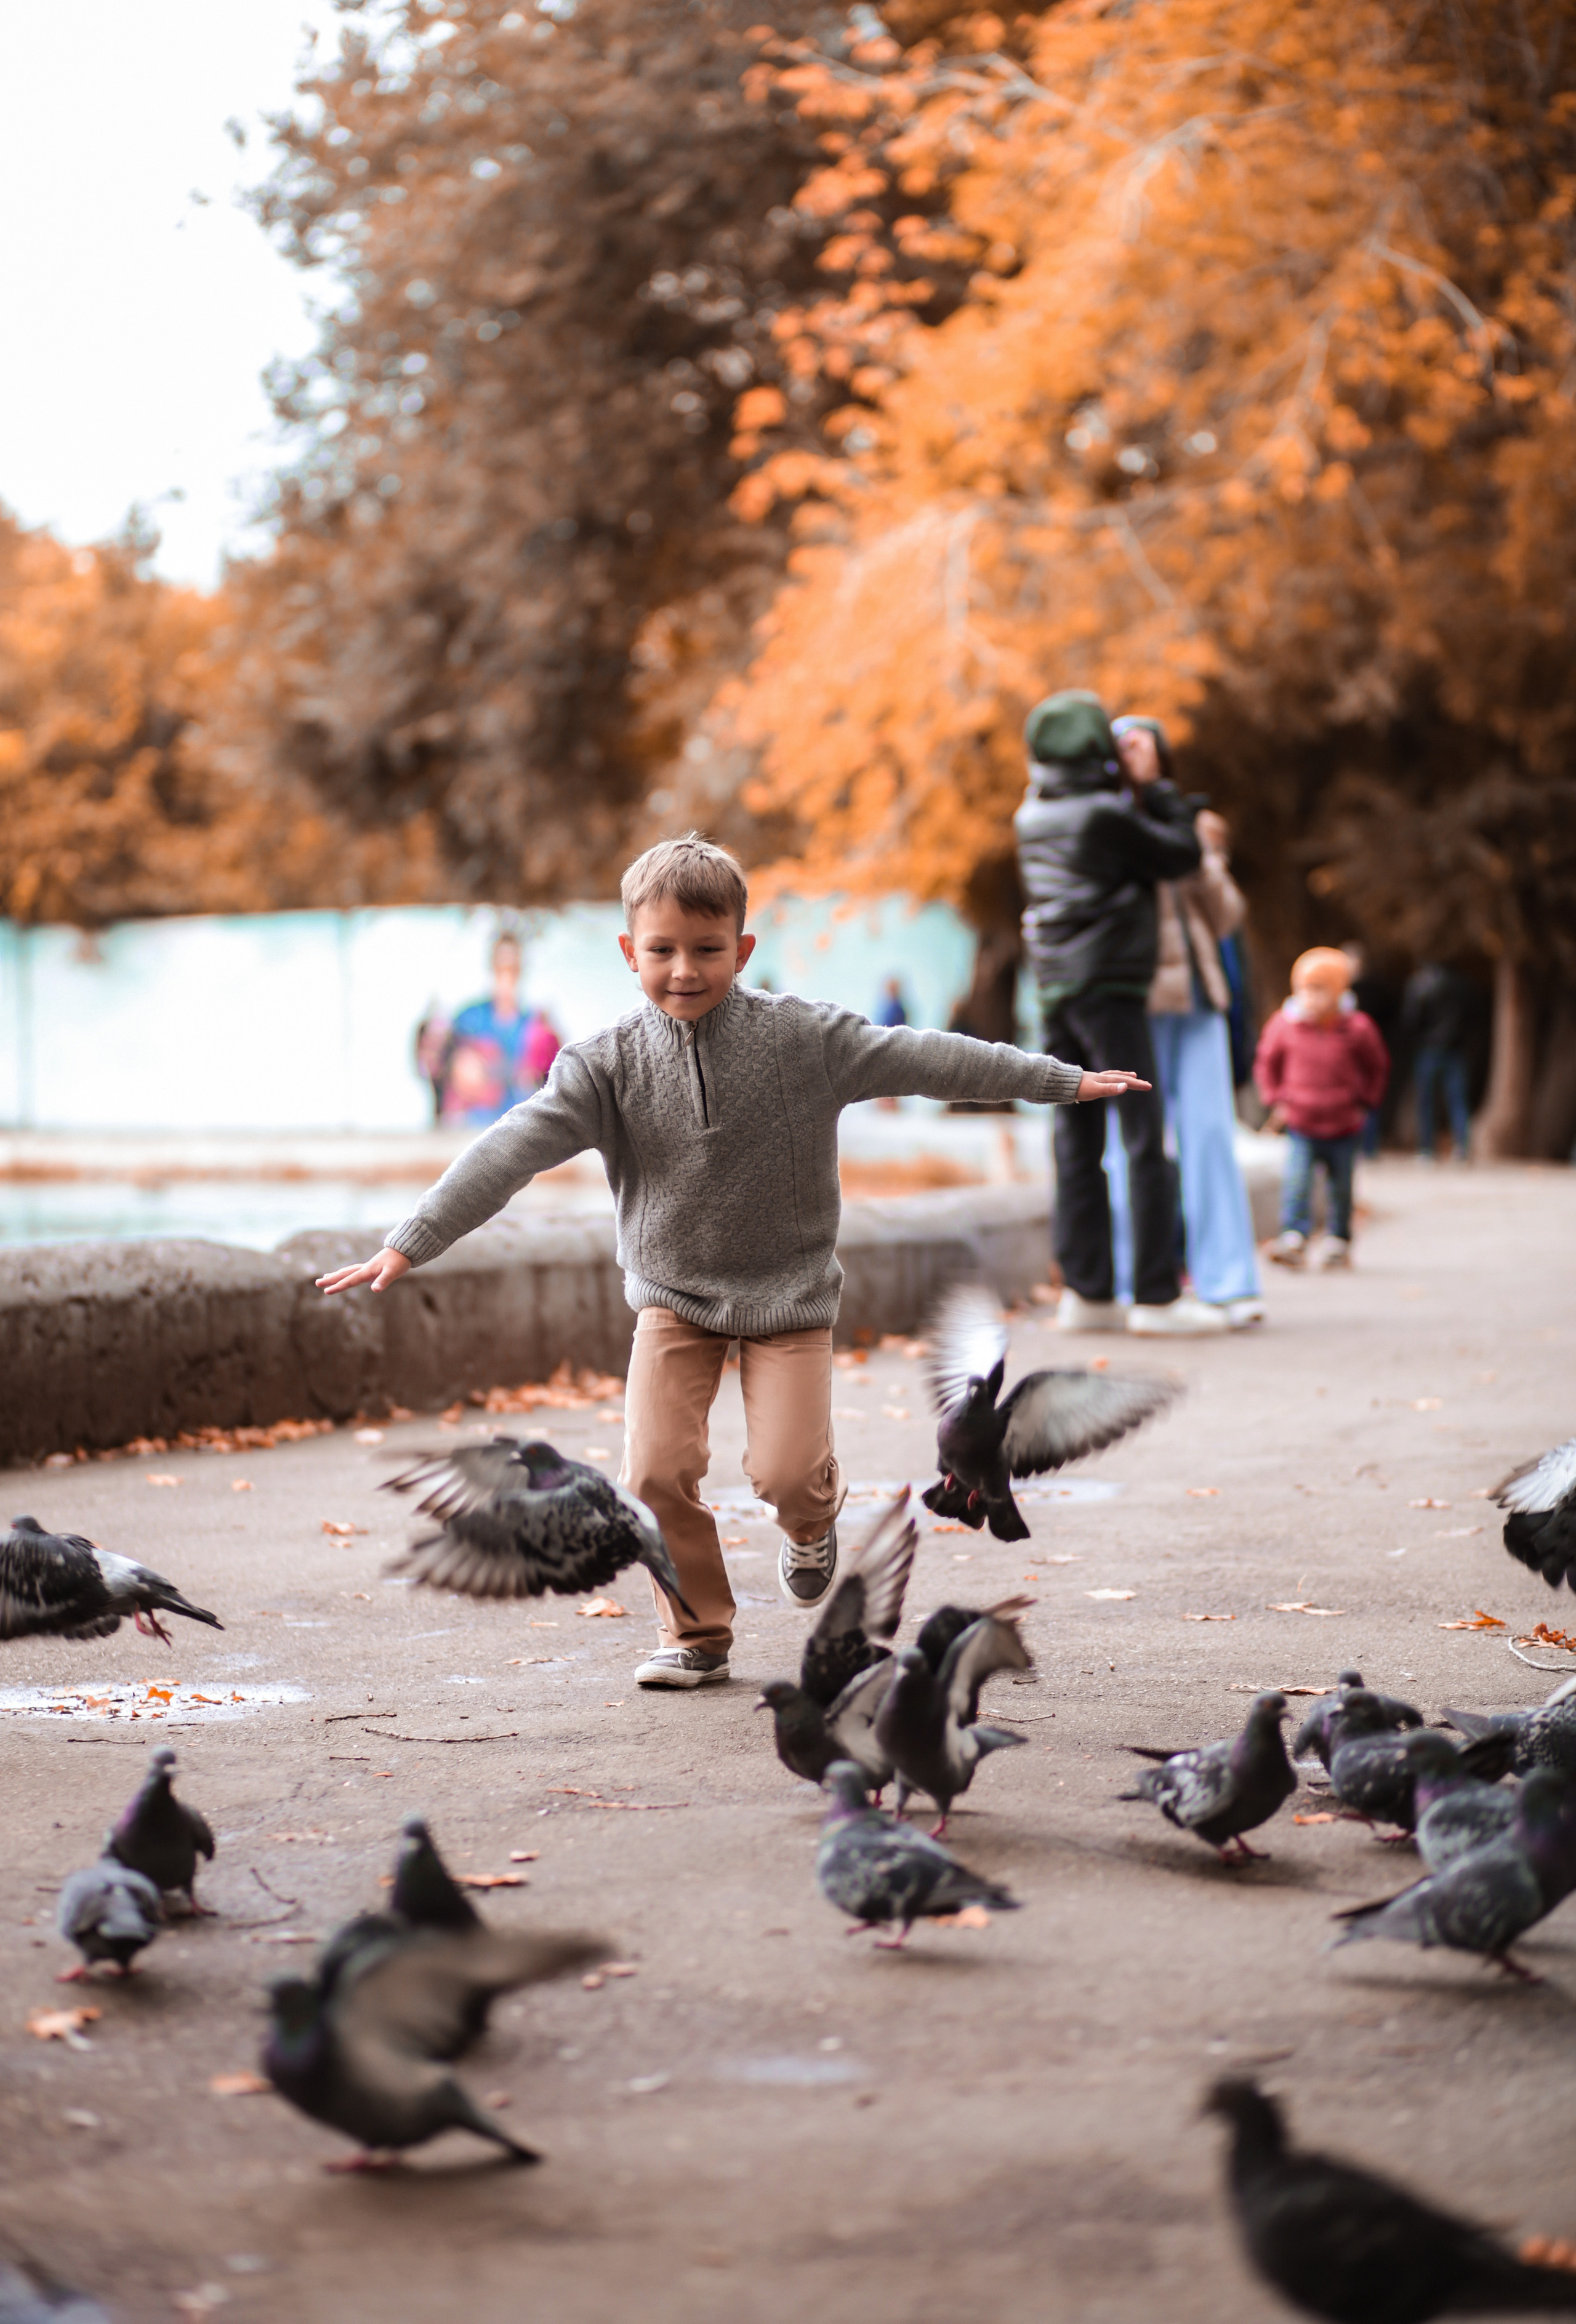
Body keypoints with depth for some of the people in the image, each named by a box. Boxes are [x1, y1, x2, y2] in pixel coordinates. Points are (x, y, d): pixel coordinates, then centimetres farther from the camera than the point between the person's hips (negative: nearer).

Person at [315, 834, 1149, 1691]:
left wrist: (1064, 1080, -4)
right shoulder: (607, 1064, -10)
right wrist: (410, 1243, -21)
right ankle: (697, 1634, 8)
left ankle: (811, 1520, 27)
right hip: (674, 1296, 1)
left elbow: (919, 1057, -7)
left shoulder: (804, 1036, -10)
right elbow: (511, 1151, -15)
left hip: (788, 1290, -1)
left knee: (784, 1469, -12)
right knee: (657, 1469, -13)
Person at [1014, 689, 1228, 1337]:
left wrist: (1137, 801, 18)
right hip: (1108, 989, -8)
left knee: (1078, 1143, 7)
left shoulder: (1032, 819, 10)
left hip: (1057, 991, 8)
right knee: (1147, 1142, -6)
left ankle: (1086, 1292, 7)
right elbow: (1183, 856, -5)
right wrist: (1162, 794, 6)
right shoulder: (1105, 817, -13)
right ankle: (1157, 1295, -8)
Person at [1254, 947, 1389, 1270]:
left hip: (1344, 1126, 0)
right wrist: (1275, 1100, 5)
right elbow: (1267, 1063, 12)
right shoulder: (1285, 1025, -4)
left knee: (1341, 1187, 9)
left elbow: (1377, 1067, 9)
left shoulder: (1357, 1029, -6)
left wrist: (1365, 1102, 4)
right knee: (1296, 1182, -15)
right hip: (1300, 1125, 0)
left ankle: (1339, 1241, 22)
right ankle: (1293, 1239, -17)